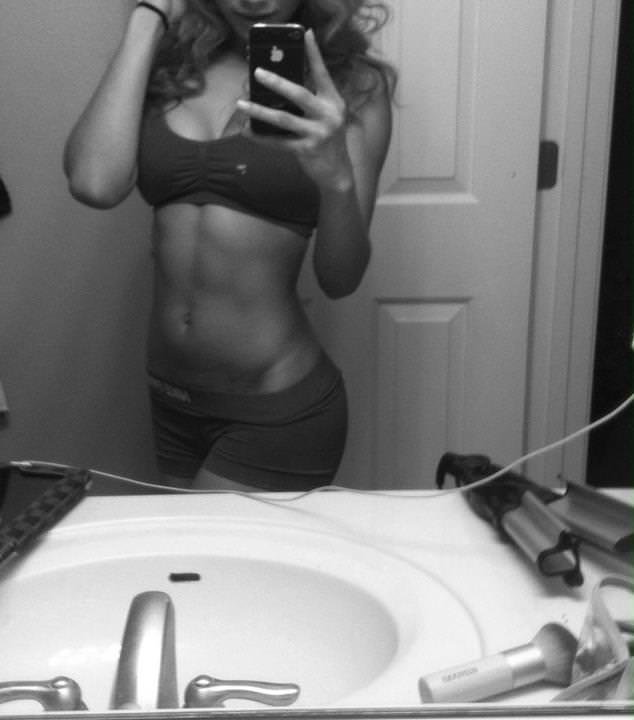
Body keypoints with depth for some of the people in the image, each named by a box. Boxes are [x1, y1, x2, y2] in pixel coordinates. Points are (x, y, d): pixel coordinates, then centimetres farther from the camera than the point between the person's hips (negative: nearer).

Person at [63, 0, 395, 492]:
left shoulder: (353, 84, -6)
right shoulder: (168, 61, 2)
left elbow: (340, 281, -10)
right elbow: (94, 182, -16)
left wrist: (337, 178, -30)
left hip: (279, 410, -4)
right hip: (170, 397, 4)